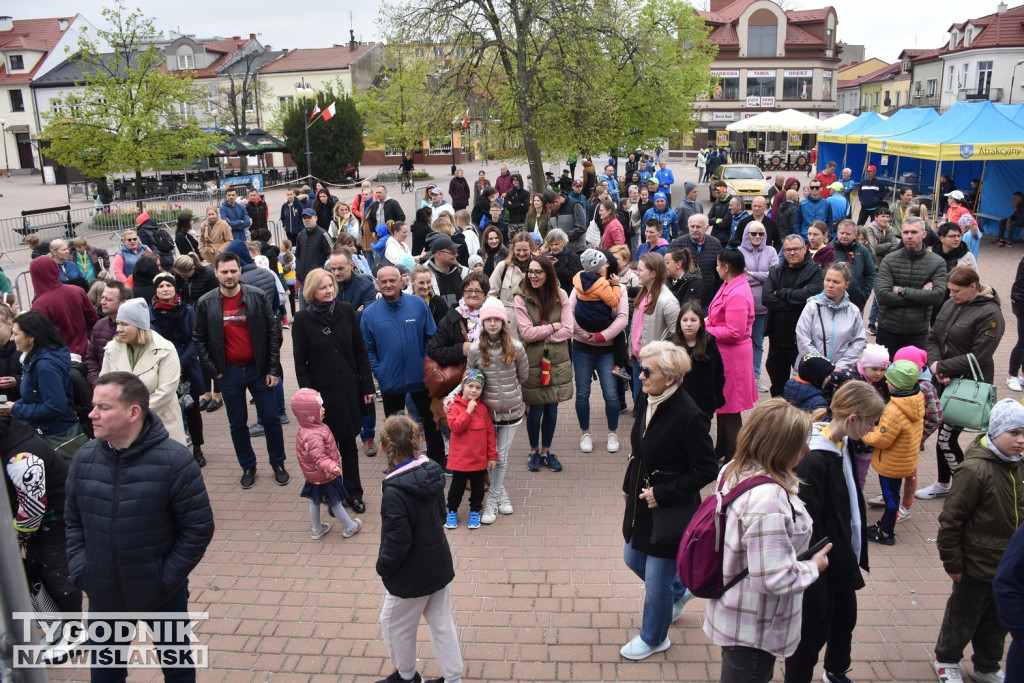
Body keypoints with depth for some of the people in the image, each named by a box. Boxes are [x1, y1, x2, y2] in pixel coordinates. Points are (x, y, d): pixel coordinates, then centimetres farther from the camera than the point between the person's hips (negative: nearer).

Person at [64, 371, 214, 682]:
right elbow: (73, 521, 6)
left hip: (161, 595, -3)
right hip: (102, 594, 4)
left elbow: (199, 528, -16)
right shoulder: (84, 459, -6)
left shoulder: (174, 460, -21)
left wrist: (167, 578, -16)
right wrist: (79, 570, -3)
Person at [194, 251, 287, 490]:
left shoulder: (258, 297, -7)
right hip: (228, 373, 1)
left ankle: (278, 463, 24)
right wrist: (213, 370, -2)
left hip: (258, 369, -1)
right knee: (237, 423, 11)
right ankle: (248, 467, 28)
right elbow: (199, 339, 4)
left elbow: (274, 332, -5)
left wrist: (273, 369, -7)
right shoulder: (206, 304, -4)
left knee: (271, 418, 6)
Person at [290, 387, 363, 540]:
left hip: (314, 476, 9)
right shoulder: (314, 436, -37)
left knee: (314, 501, 23)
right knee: (335, 503, 10)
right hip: (324, 477, -9)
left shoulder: (306, 428, -5)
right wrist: (332, 467, -58)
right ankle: (351, 527, 29)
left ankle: (316, 530, 41)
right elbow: (320, 458, -42)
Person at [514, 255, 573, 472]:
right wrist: (554, 327, -10)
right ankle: (534, 451, 30)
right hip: (533, 363, -2)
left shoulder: (560, 295, -2)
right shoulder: (521, 298, -8)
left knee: (551, 409, 13)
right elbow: (526, 333, -15)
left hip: (557, 362, 2)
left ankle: (546, 450, 31)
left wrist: (540, 336, -13)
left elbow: (568, 330, -7)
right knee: (535, 410, 9)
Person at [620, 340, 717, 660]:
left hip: (670, 510, -8)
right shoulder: (646, 401, -4)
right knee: (632, 558, 25)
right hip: (642, 502, 8)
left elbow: (706, 470, -20)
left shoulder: (689, 416, -27)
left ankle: (654, 638, 35)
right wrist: (629, 485, 12)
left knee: (656, 580, 9)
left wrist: (663, 493, -20)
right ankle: (678, 590, 52)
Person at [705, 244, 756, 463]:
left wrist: (706, 331, -16)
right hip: (722, 353, 11)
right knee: (722, 404, 22)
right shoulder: (729, 286, 8)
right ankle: (722, 449, 37)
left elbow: (734, 332, -26)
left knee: (730, 410, 1)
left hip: (732, 355, -11)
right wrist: (706, 323, 1)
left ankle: (733, 457, 12)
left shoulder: (737, 295, -24)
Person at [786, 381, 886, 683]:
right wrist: (813, 574, -20)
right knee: (814, 631, 9)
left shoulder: (844, 445, 0)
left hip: (844, 559, 9)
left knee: (845, 620, 27)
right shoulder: (813, 460, -29)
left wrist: (856, 553, 12)